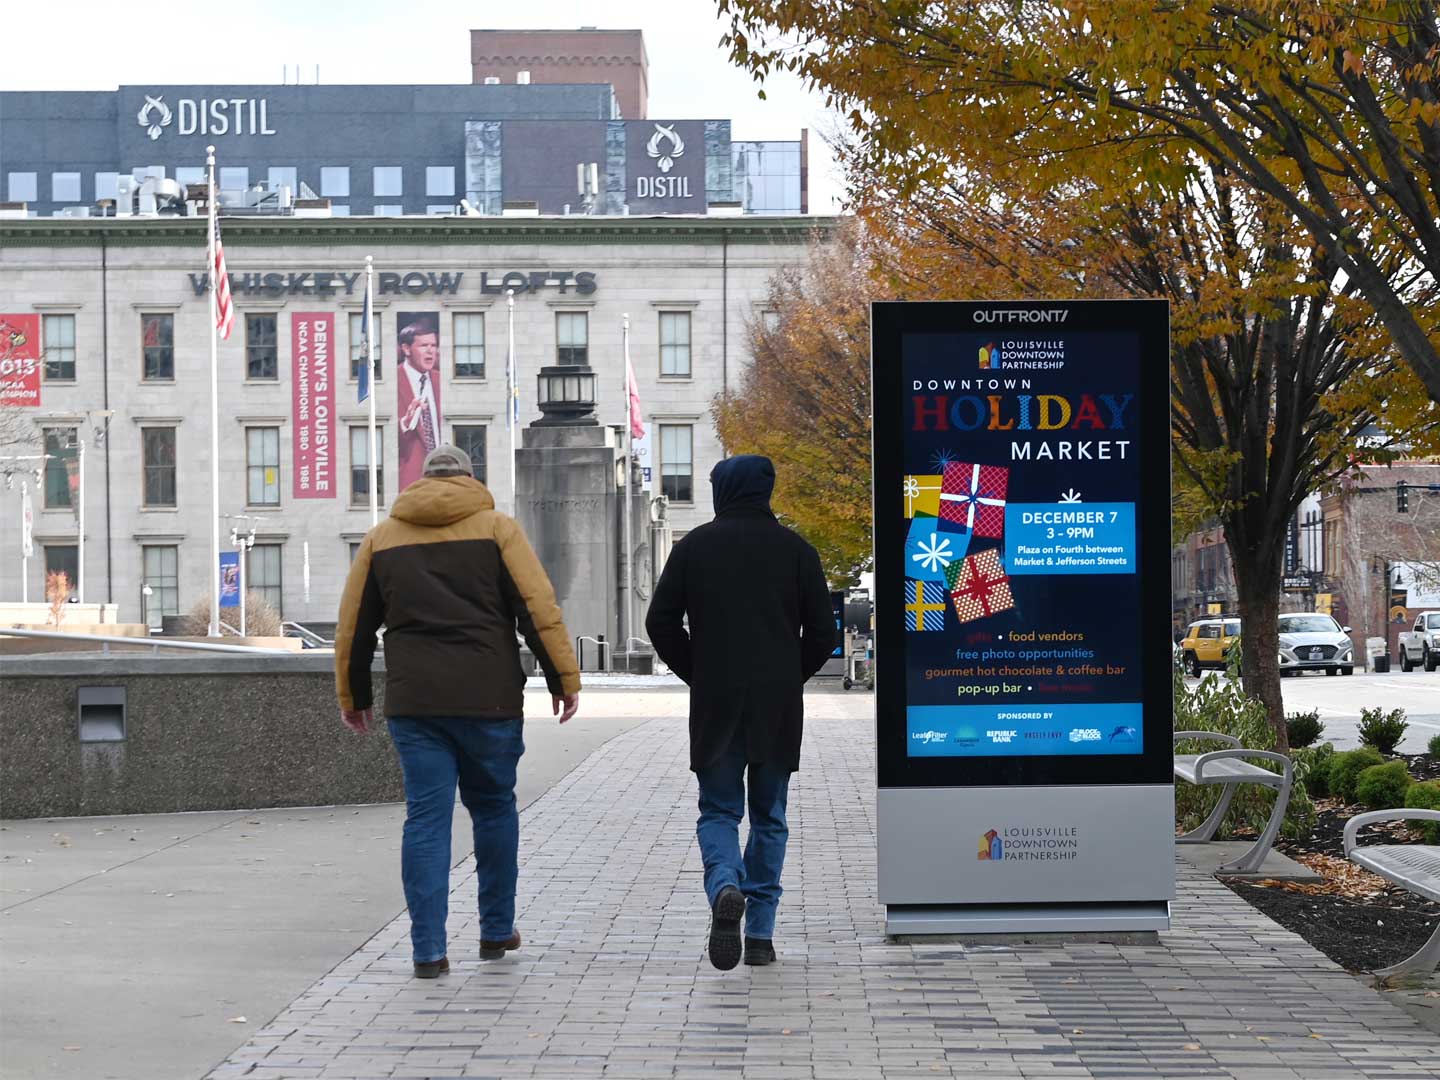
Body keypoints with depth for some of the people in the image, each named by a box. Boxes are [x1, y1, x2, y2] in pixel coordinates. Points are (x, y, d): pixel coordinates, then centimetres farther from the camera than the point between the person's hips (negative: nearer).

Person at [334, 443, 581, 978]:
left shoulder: (381, 537, 12)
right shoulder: (496, 528, 4)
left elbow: (353, 626, 14)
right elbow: (539, 609, -4)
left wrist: (354, 697, 23)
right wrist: (564, 678, 0)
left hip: (412, 703, 2)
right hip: (489, 699, -1)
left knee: (426, 819, 2)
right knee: (494, 808, 15)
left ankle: (428, 949, -3)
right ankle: (497, 930, 21)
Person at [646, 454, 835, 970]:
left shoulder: (694, 546, 2)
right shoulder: (795, 549, 3)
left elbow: (660, 622, 0)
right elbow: (823, 631, 0)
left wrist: (694, 673, 11)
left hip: (715, 701, -1)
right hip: (780, 705, 1)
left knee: (718, 811, 7)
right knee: (769, 816, 11)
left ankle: (725, 887, -23)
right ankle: (761, 933, 8)